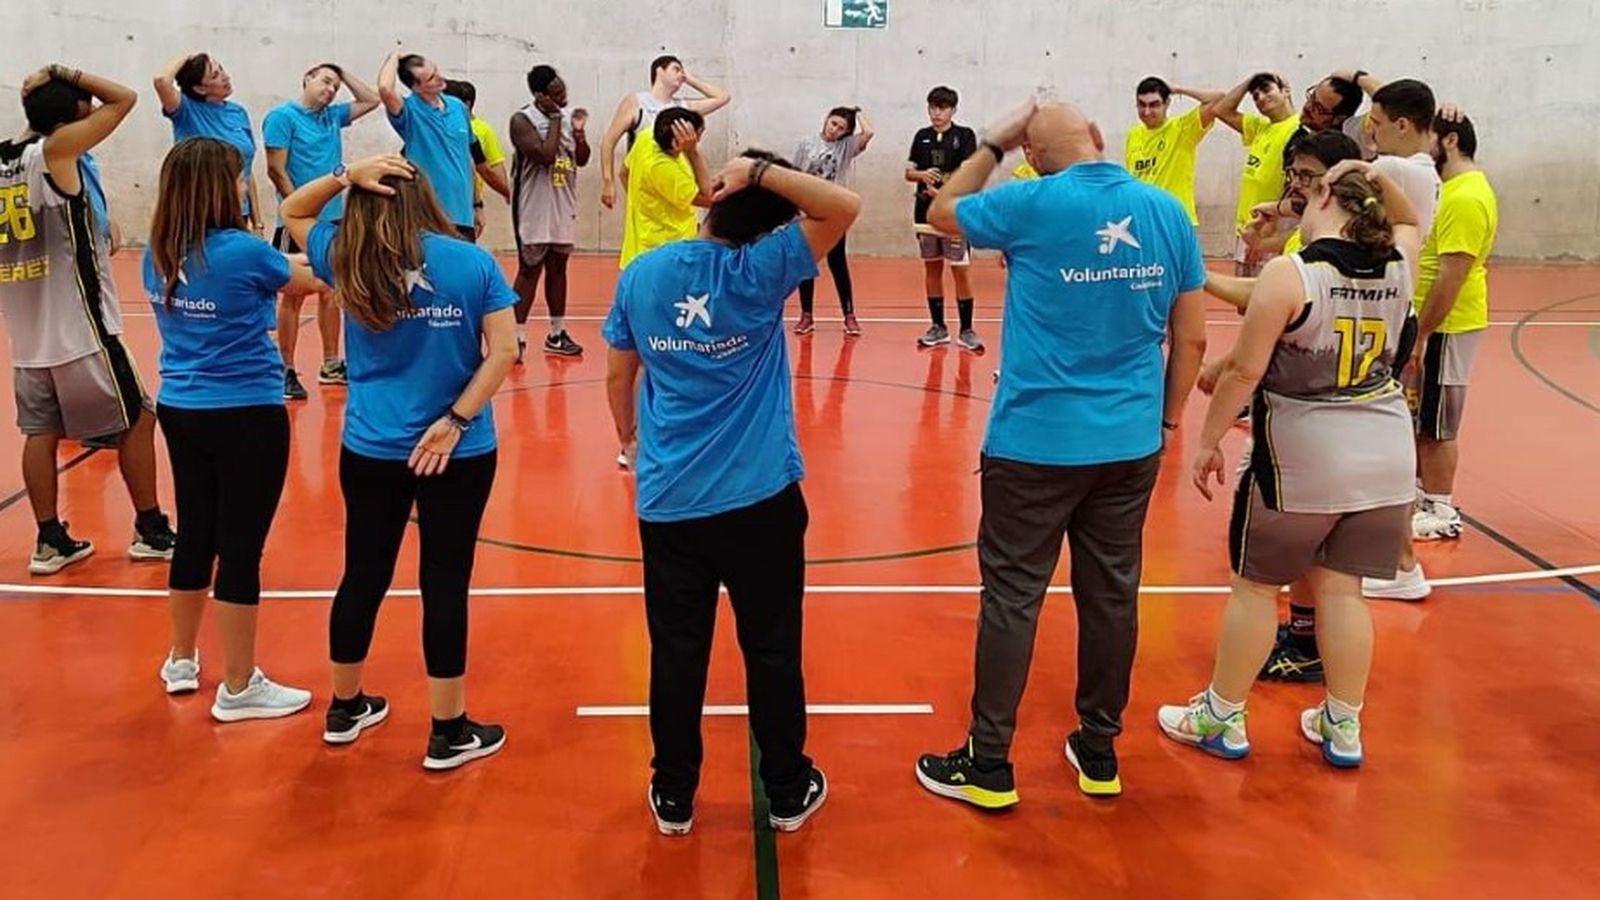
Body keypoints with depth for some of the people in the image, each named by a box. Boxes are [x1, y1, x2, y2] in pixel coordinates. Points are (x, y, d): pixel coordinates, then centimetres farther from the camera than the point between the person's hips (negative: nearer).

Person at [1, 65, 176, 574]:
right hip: (81, 325, -7)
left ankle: (51, 541, 13)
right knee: (136, 420, 5)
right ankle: (150, 531, 10)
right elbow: (125, 98, -6)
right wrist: (63, 75, 0)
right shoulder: (56, 149, -9)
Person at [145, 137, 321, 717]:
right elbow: (307, 280, 0)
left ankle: (181, 661, 34)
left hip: (180, 411, 7)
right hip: (245, 416, -7)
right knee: (240, 548, 1)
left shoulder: (157, 256, 2)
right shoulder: (243, 251, -17)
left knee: (195, 536, 19)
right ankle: (238, 688, 11)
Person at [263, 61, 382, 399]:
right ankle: (286, 371, 4)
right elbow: (276, 171, -12)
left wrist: (344, 72, 15)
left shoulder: (333, 116, 13)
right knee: (294, 295, -2)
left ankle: (331, 365, 21)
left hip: (333, 219, 7)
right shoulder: (283, 117, -6)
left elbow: (371, 100, 22)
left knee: (330, 292, 12)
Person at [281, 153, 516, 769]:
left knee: (363, 575, 15)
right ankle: (449, 733, 14)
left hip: (370, 450, 2)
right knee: (445, 583, 4)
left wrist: (344, 176, 0)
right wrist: (455, 421, -11)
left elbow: (291, 212, 17)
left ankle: (345, 708, 33)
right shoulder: (474, 262, -6)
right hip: (459, 453, -2)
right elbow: (503, 351, -12)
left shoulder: (346, 260, -1)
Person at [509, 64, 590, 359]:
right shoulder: (522, 120, -13)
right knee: (529, 270, -4)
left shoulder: (565, 118, 8)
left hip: (563, 207, 7)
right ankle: (518, 337, 1)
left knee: (557, 268, 12)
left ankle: (557, 334, 20)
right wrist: (555, 119, -17)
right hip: (534, 208, -6)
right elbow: (545, 156, -24)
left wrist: (579, 131, -6)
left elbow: (582, 160, 11)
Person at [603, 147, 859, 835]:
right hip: (761, 499, -2)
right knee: (773, 650, 11)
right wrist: (762, 173, -14)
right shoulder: (761, 271, -12)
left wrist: (629, 438, 25)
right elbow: (843, 206, -14)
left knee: (677, 653, 11)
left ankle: (674, 798, 24)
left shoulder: (640, 276, -2)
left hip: (668, 501, 2)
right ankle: (788, 792, 25)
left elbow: (618, 374, 8)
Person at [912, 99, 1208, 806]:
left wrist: (994, 145, 15)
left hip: (1036, 442, -4)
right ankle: (1099, 753, 28)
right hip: (1131, 443, 4)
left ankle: (989, 766, 13)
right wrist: (1167, 419, 18)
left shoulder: (1035, 204, -10)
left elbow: (942, 212, 9)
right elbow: (1192, 338, 7)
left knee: (1012, 597, 4)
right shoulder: (1168, 211, 2)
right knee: (1111, 595, 14)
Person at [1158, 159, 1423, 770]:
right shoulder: (1398, 267, 1)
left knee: (1256, 586, 8)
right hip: (1385, 459, 5)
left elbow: (1244, 370, -15)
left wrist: (1209, 441, -5)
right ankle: (1342, 727, 23)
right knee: (1342, 589, 14)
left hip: (1303, 461, -5)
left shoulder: (1289, 274, -15)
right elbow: (1409, 220, 26)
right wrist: (1379, 178, 11)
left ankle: (1221, 719, 20)